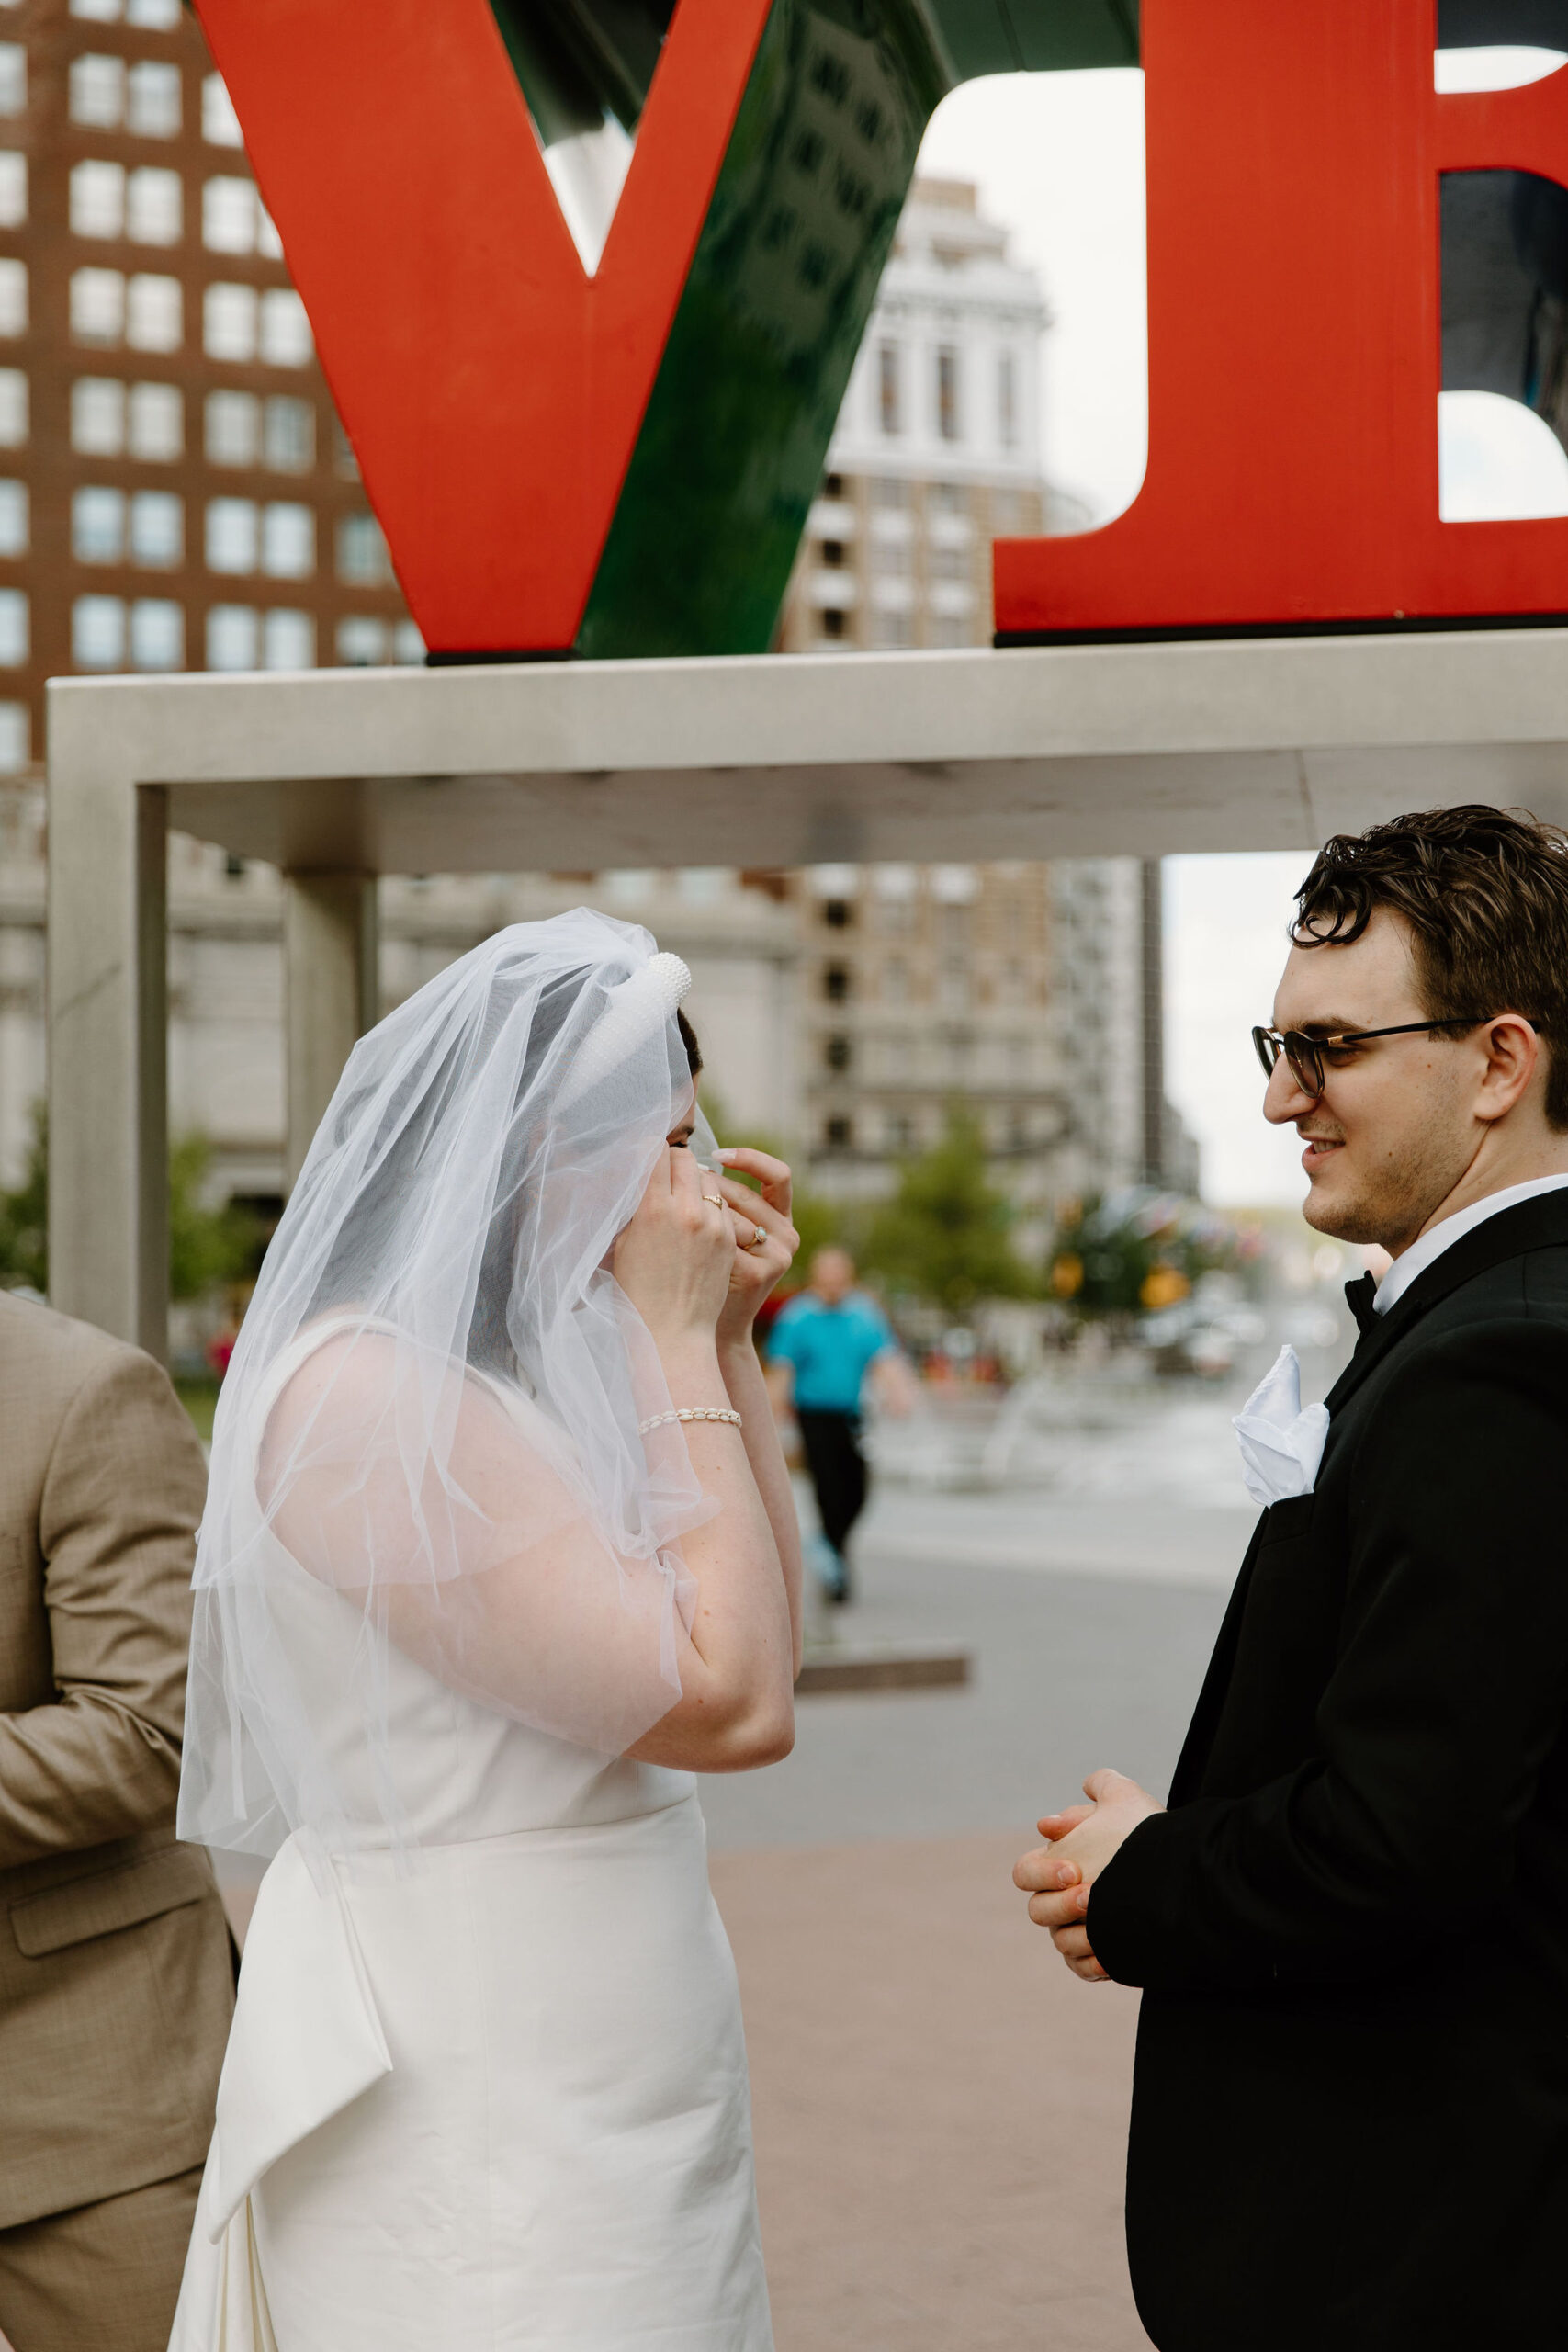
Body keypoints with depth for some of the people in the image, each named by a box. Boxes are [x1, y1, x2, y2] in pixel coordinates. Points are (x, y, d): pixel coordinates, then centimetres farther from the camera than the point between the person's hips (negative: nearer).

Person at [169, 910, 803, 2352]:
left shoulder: (532, 1369, 10)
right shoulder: (365, 1392, -19)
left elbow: (768, 1648, 12)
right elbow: (732, 1705, -21)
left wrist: (727, 1341, 7)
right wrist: (677, 1345, -13)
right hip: (479, 2102, -9)